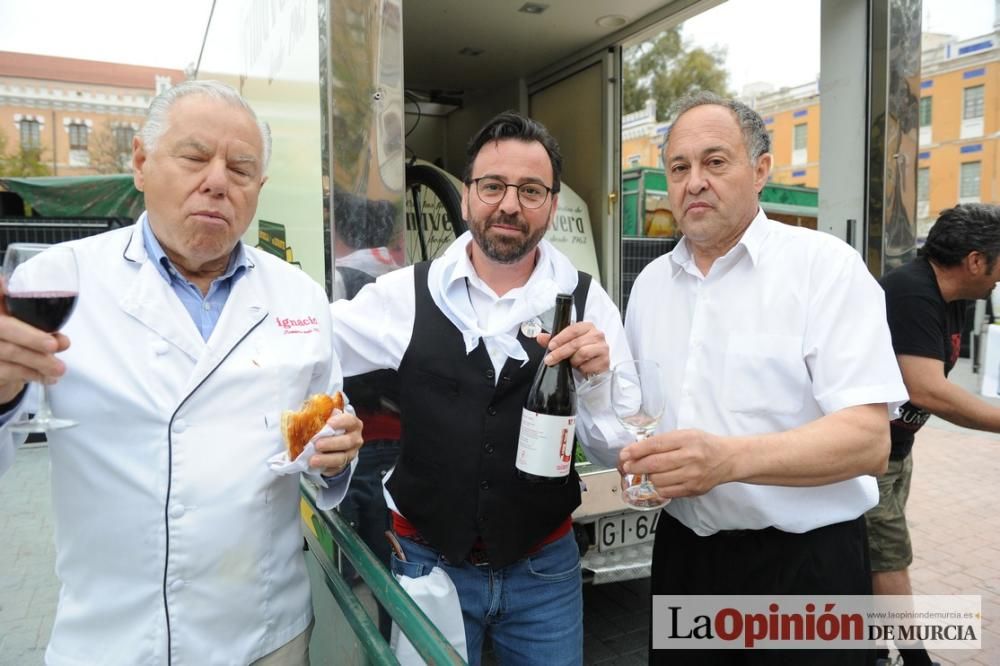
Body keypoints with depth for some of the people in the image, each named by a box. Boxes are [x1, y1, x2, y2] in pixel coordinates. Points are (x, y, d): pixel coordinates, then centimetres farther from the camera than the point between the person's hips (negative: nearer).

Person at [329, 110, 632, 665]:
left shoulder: (586, 301, -8)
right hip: (428, 562, 0)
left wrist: (596, 377, -25)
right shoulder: (406, 296, -9)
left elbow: (614, 452, -7)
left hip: (544, 570, 1)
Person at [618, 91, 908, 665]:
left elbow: (868, 439, -18)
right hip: (683, 550, 5)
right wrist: (640, 458, -5)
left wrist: (728, 458, -32)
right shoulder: (651, 283, 7)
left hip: (805, 561, -4)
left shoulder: (826, 266, -10)